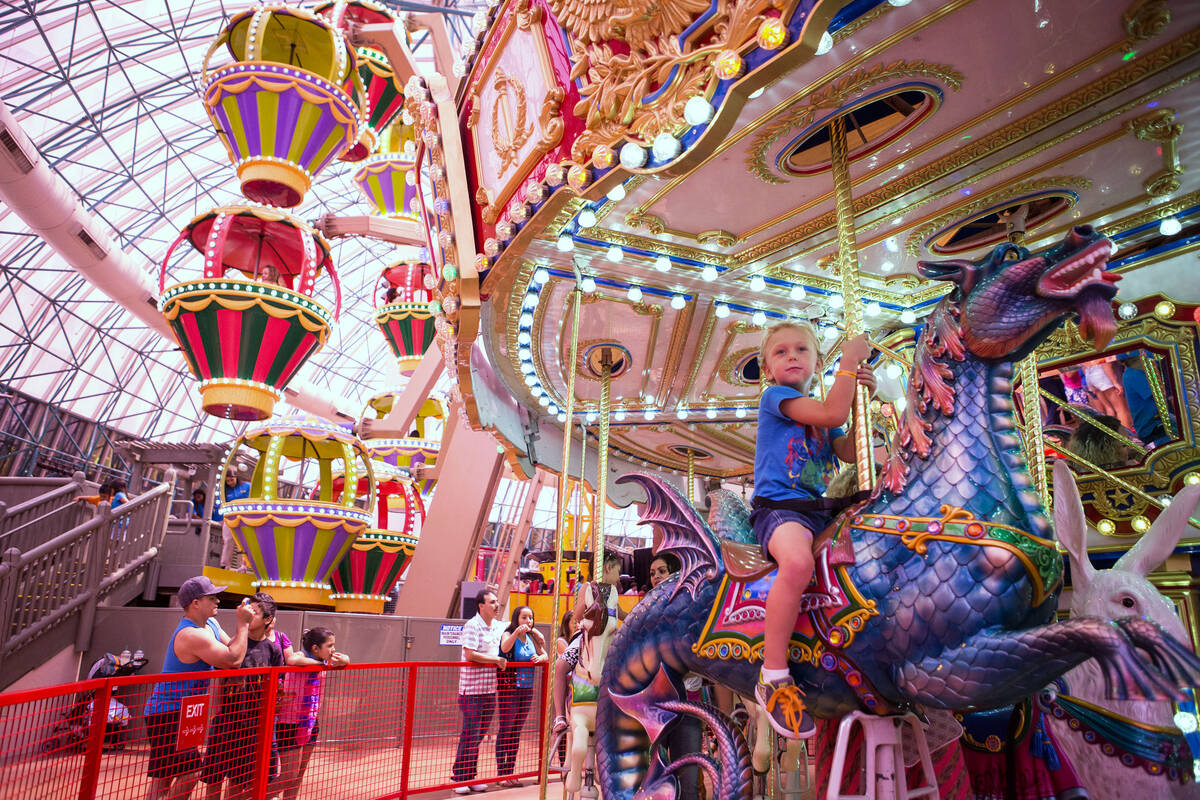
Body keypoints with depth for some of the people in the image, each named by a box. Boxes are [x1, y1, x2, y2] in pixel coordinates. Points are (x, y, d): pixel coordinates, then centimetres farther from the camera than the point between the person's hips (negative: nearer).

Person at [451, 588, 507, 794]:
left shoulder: (499, 626, 10)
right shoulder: (472, 625, -11)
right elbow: (470, 654, -19)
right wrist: (496, 660, -12)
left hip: (490, 689, 7)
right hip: (472, 689, -7)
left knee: (479, 735, 11)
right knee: (470, 734, -2)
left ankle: (470, 777, 20)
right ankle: (459, 778, 10)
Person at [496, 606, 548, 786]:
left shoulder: (532, 637, 9)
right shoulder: (509, 634, -8)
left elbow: (545, 655, 15)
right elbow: (504, 648, -29)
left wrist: (541, 657, -7)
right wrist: (517, 632, -44)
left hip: (527, 688, 6)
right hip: (509, 688, -6)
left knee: (517, 731, 12)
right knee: (505, 730, -1)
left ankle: (510, 772, 20)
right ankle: (501, 773, 7)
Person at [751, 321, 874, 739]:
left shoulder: (820, 406, 22)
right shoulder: (775, 395, 0)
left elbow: (850, 452, 12)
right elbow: (831, 414, -14)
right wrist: (850, 361, -5)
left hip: (819, 509, 8)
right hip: (778, 506, -8)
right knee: (798, 562, -38)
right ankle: (773, 678, -27)